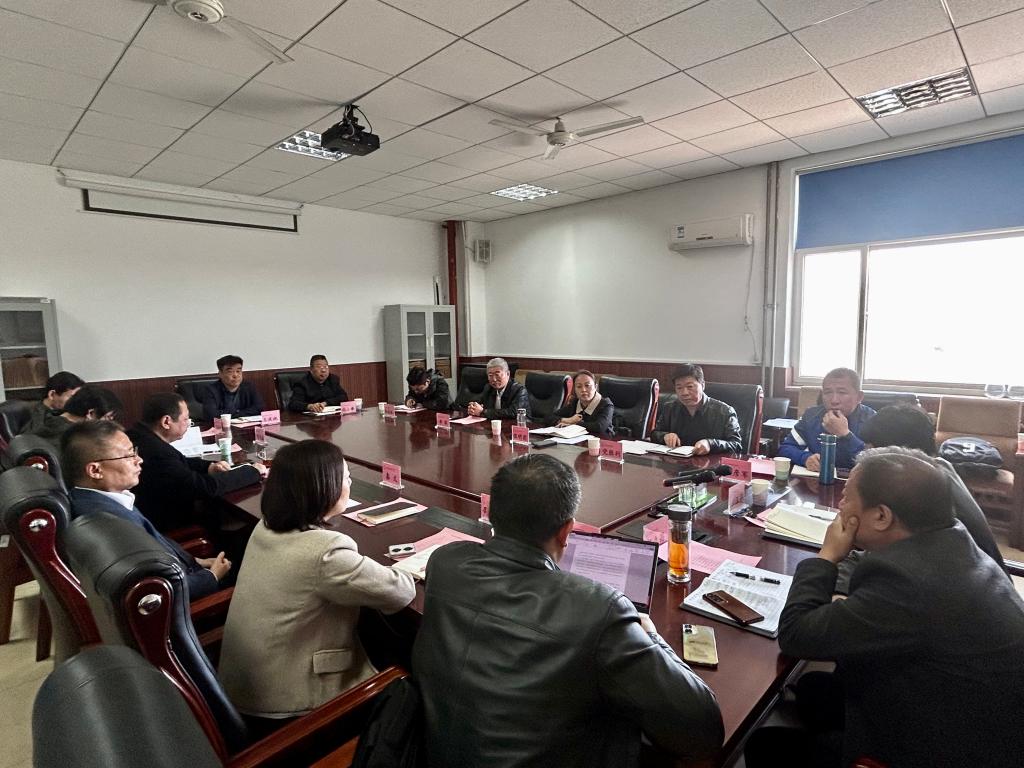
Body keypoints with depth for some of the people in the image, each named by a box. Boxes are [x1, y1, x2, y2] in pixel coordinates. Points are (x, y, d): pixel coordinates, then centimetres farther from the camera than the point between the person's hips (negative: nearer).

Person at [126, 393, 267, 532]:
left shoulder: (139, 434, -2)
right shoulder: (156, 453, -30)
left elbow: (177, 462, 13)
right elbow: (205, 486, -28)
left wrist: (208, 466, -4)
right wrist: (253, 471, -17)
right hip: (165, 530, -8)